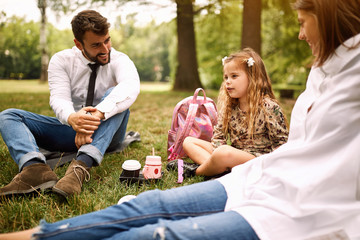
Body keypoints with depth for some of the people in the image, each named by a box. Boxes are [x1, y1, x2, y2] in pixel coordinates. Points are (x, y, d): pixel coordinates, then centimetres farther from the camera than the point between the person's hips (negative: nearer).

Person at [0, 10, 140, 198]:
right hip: (70, 127, 2)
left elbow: (131, 86, -30)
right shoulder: (61, 60, -1)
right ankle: (35, 167, -44)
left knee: (114, 97, -31)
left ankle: (81, 165, -48)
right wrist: (71, 117, -41)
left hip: (105, 134, -2)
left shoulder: (119, 60, -7)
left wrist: (98, 114, -47)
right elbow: (59, 98, -16)